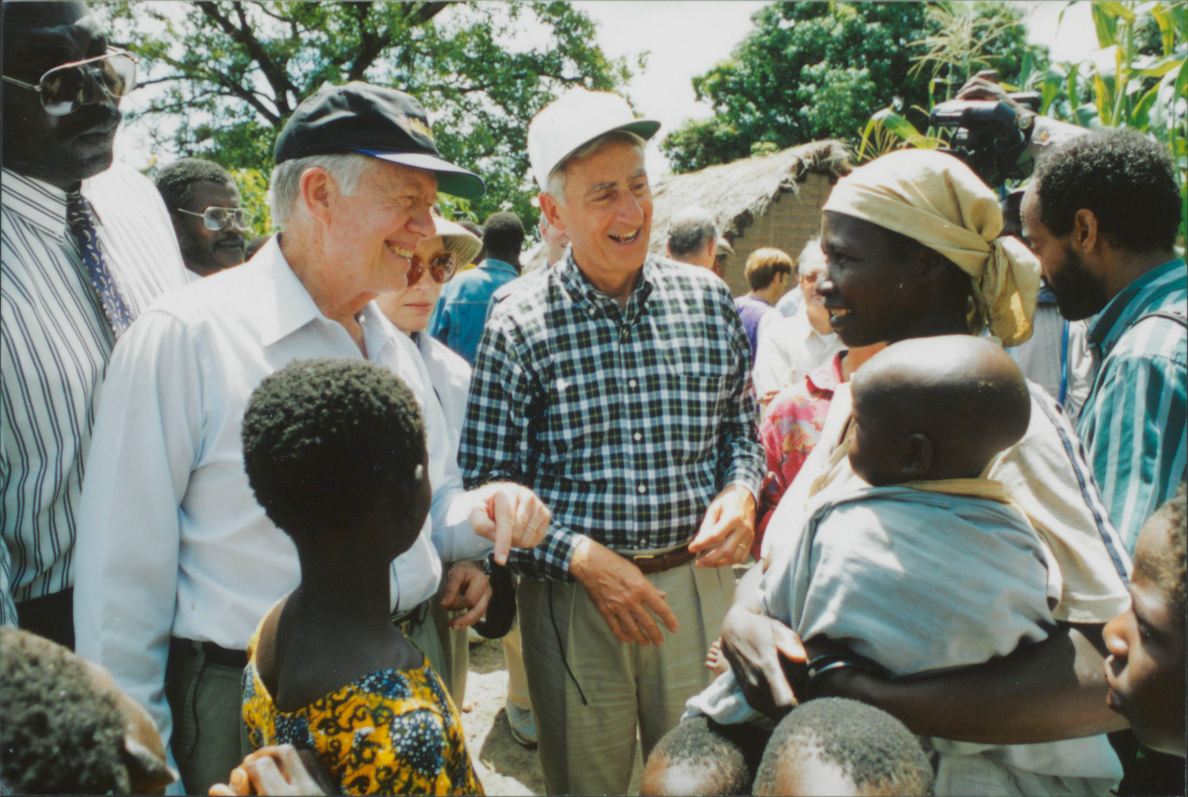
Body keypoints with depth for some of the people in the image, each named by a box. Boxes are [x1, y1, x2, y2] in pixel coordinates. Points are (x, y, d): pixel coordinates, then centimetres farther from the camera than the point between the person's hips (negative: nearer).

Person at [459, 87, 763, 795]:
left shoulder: (708, 299, 0)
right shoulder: (520, 325, -9)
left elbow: (740, 422, 12)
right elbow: (487, 484, -8)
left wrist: (742, 489, -7)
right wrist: (582, 558, -18)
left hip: (697, 584, 3)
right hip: (573, 593, -2)